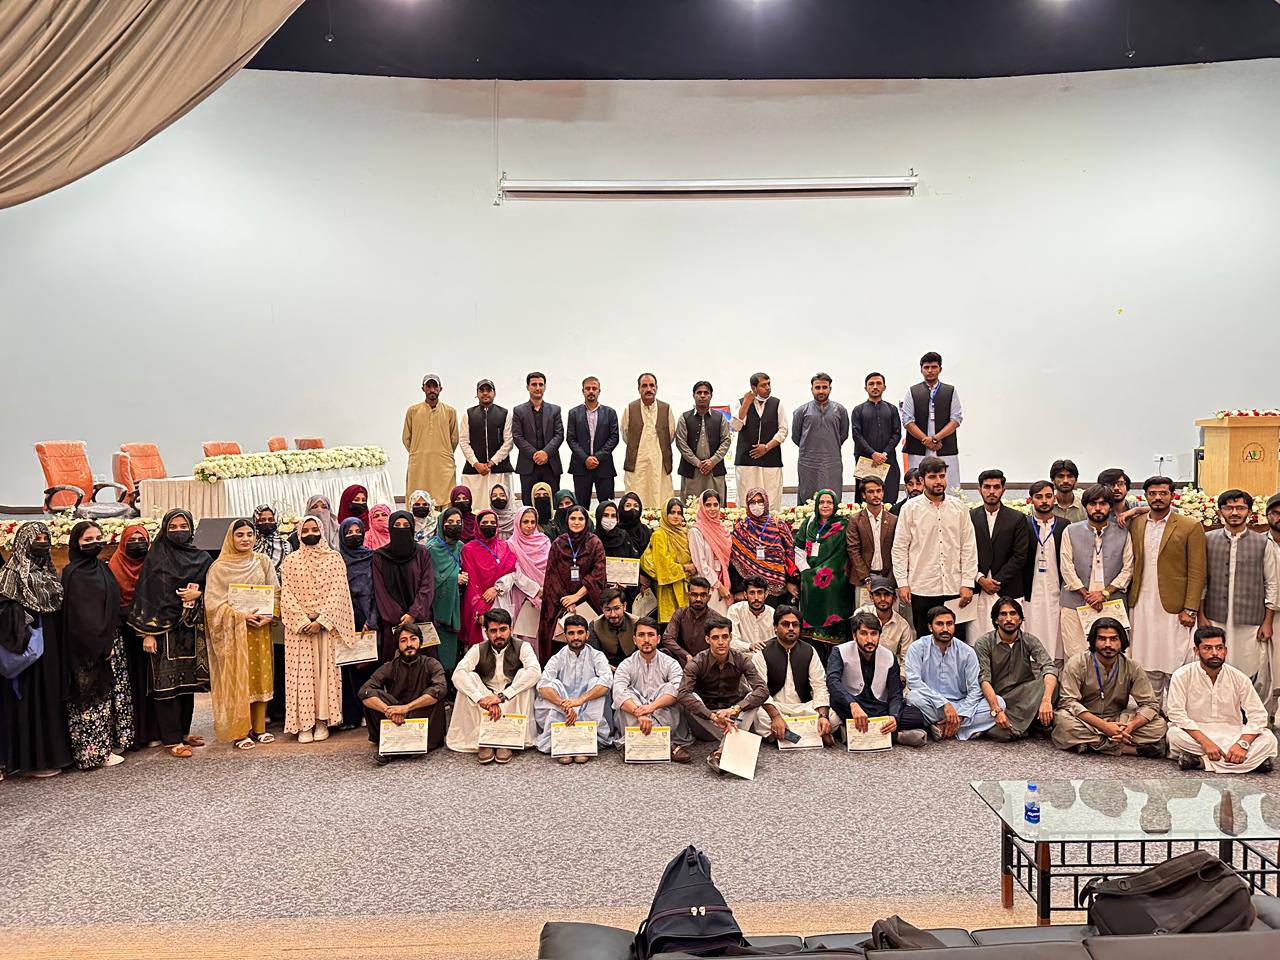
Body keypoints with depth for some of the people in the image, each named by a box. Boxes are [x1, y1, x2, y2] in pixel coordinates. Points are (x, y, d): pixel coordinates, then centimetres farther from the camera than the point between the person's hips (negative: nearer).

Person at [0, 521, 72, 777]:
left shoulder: (48, 573, 12)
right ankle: (33, 759, 6)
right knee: (29, 698, -1)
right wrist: (21, 641, -24)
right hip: (28, 650, -8)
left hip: (50, 647, 8)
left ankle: (51, 751, 20)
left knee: (50, 696, 11)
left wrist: (59, 647, 10)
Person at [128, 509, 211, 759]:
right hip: (164, 628, -4)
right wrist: (147, 632, -13)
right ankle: (172, 739, 3)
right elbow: (147, 596, -6)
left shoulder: (201, 558, 8)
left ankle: (184, 732, 21)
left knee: (188, 680, 9)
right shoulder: (155, 558, -2)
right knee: (167, 682, -3)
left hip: (191, 629, 4)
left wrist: (198, 594, -10)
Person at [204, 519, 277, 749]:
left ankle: (257, 727, 15)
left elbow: (276, 592, 8)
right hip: (233, 631, -3)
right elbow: (213, 602, -6)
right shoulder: (219, 567, -1)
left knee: (260, 676, 5)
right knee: (237, 679, -3)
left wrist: (269, 615, -9)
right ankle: (239, 732, 3)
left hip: (260, 628, 3)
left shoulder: (262, 562, 9)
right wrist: (241, 616, -16)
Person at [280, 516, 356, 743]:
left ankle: (322, 720, 6)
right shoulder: (291, 560, 7)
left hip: (327, 625, 0)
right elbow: (287, 594, 1)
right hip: (299, 626, 1)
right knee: (302, 672, -1)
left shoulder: (334, 558, 4)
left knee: (326, 670, 0)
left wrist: (321, 621, -12)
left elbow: (337, 592, -3)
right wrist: (303, 621, -11)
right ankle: (304, 724, 2)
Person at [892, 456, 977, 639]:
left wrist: (967, 583, -1)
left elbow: (969, 547, 6)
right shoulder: (911, 508, 1)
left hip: (954, 588, 2)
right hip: (922, 588, -2)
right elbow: (899, 548, 1)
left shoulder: (959, 507, 6)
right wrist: (902, 583, -5)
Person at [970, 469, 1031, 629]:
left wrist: (997, 580, -7)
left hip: (1007, 591, -1)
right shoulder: (970, 517, 7)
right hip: (977, 590, 1)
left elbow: (1020, 556, -1)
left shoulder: (1017, 519, 4)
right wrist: (980, 579, -7)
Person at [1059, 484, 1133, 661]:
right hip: (1076, 604, -1)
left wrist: (1105, 593, -8)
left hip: (1112, 604, 1)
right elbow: (1067, 568, 0)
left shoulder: (1122, 534, 10)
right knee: (1075, 656, -4)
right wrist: (1087, 595, -7)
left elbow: (1127, 568, 4)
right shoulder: (1071, 532, 6)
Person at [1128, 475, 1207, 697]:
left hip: (1174, 608, -3)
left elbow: (1197, 572, -4)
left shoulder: (1191, 527, -1)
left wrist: (1190, 610, -9)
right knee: (1147, 666, 8)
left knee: (1174, 666, -1)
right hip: (1141, 608, 3)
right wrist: (1129, 600, 5)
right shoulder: (1135, 524, 10)